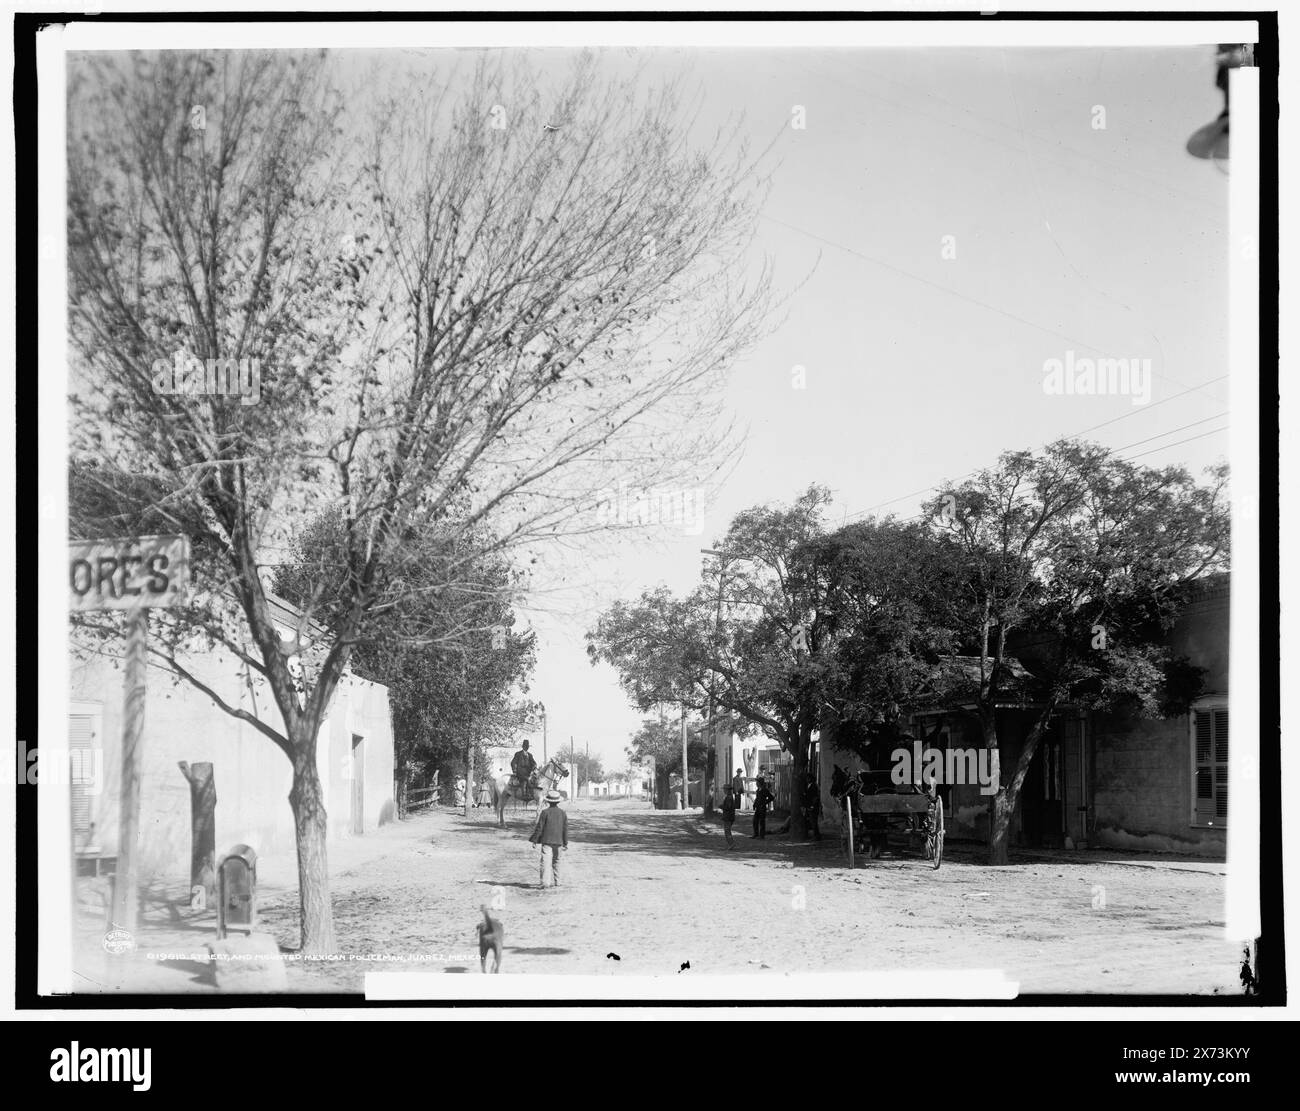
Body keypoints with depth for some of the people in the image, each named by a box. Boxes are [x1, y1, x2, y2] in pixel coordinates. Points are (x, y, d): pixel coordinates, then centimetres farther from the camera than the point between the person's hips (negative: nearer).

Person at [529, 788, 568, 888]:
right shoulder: (563, 813, 5)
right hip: (558, 842, 5)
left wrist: (534, 840, 0)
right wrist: (565, 842, 17)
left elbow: (539, 827, -7)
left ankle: (543, 882, -18)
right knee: (556, 861, 17)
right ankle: (555, 882, 23)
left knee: (543, 861, -7)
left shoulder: (545, 812, -9)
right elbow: (565, 829, 9)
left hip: (546, 841, -5)